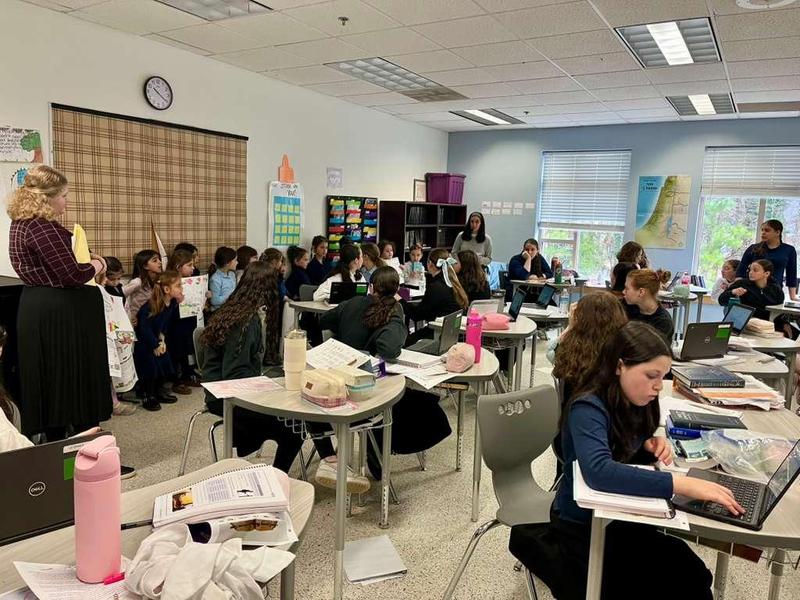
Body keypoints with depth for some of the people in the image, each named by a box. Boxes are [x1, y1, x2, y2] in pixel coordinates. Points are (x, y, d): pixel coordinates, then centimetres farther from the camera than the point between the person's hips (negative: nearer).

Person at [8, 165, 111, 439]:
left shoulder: (21, 224, 12)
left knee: (50, 381, 15)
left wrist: (84, 258, 10)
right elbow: (72, 275, -20)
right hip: (60, 315, -10)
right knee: (78, 382, -1)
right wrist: (95, 266, -1)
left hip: (36, 311, 10)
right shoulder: (42, 227, -18)